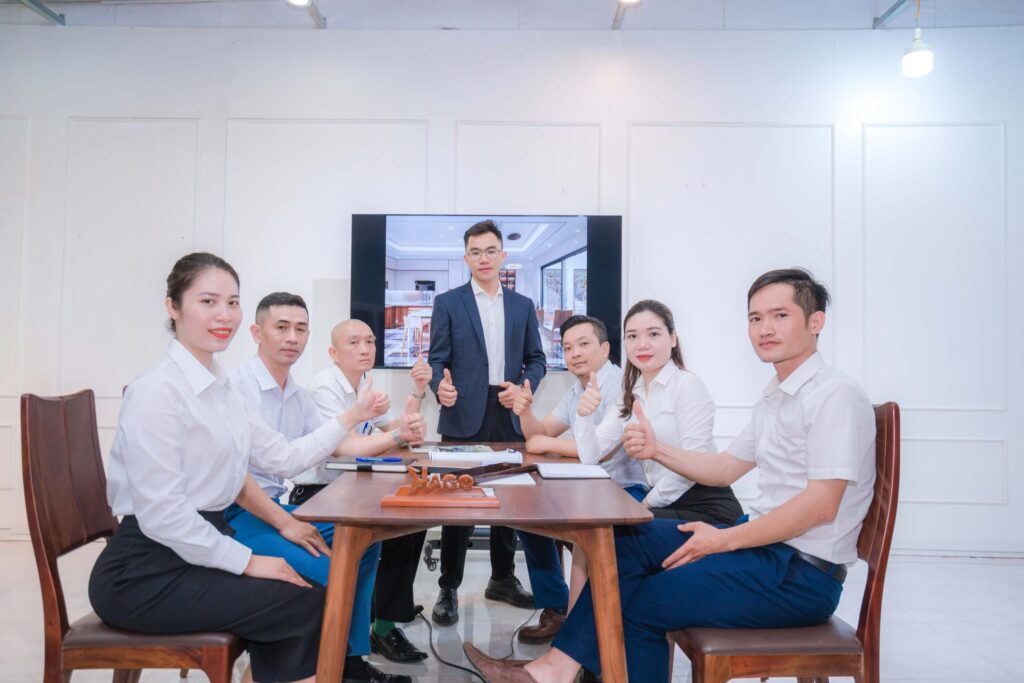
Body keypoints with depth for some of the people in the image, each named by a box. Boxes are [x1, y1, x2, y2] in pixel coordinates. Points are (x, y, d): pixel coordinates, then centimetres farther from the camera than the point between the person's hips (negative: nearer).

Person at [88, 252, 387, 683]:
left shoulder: (217, 389, 9)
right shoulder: (157, 390, -18)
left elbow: (284, 458, 8)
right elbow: (161, 514, -22)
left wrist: (351, 417, 5)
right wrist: (248, 561, -17)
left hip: (199, 548, 8)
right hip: (146, 574, -8)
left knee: (307, 589, -2)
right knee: (308, 604, -9)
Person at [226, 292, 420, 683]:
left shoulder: (298, 396, 10)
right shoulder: (237, 385, -16)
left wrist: (398, 435, 1)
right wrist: (284, 522, -23)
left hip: (275, 505, 9)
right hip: (235, 514, -9)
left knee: (364, 542, 7)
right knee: (324, 571, -26)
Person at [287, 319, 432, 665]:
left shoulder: (364, 384, 8)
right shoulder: (325, 387, -16)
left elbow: (398, 430, 9)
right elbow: (346, 447, -28)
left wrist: (418, 390, -3)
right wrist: (399, 435, -37)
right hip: (316, 494, -7)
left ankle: (387, 622, 2)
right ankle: (384, 626, -4)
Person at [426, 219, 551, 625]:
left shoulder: (523, 306, 11)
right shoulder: (448, 303, 3)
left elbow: (536, 359, 12)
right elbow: (438, 358, -2)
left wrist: (523, 387, -8)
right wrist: (440, 387, -23)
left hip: (508, 416, 3)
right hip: (464, 417, -3)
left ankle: (503, 579, 29)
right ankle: (448, 589, 15)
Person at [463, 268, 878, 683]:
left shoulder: (834, 396, -15)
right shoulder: (776, 397, 14)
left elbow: (821, 505, -22)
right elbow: (724, 469, 17)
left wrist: (724, 541, -19)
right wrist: (657, 451, 2)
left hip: (802, 572, -8)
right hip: (764, 543, 9)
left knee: (637, 606, -13)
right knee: (631, 541, -1)